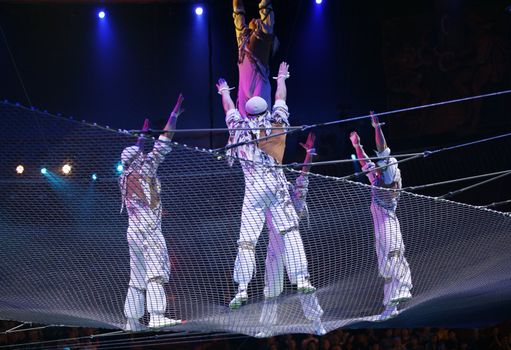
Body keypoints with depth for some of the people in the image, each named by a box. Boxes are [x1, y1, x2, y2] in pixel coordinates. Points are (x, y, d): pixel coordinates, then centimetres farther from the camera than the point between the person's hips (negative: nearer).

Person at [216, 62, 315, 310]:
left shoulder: (239, 128, 7)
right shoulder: (275, 123, 4)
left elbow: (229, 109, 26)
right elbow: (280, 99, 21)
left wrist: (224, 91, 46)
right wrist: (281, 78, 39)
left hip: (253, 189, 1)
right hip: (276, 185, -1)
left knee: (246, 240, -2)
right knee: (289, 231, 1)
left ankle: (242, 289, -10)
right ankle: (301, 280, -7)